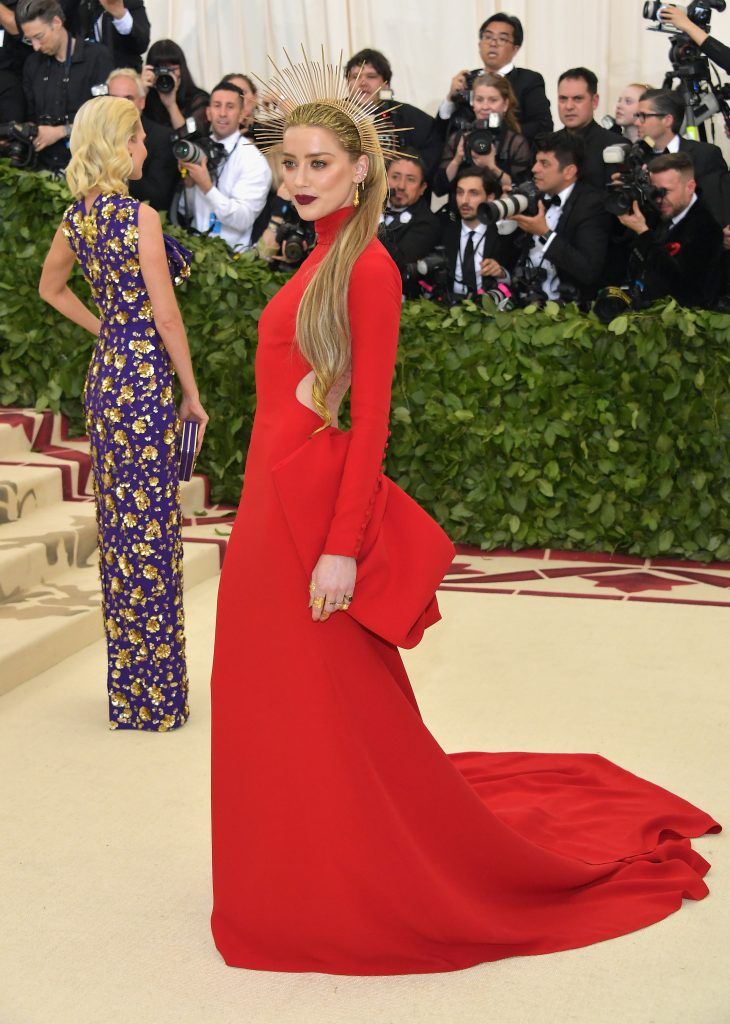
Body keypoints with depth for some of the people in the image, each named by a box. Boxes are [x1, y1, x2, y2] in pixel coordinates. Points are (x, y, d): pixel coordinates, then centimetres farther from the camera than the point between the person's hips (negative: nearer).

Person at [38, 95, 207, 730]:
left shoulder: (78, 215, 9)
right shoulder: (138, 214, -15)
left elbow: (51, 287, 25)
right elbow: (166, 313, -16)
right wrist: (192, 393, -8)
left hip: (105, 373, 8)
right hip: (145, 375, -8)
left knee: (117, 520, 14)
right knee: (151, 524, -2)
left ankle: (126, 687, 24)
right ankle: (157, 699, 7)